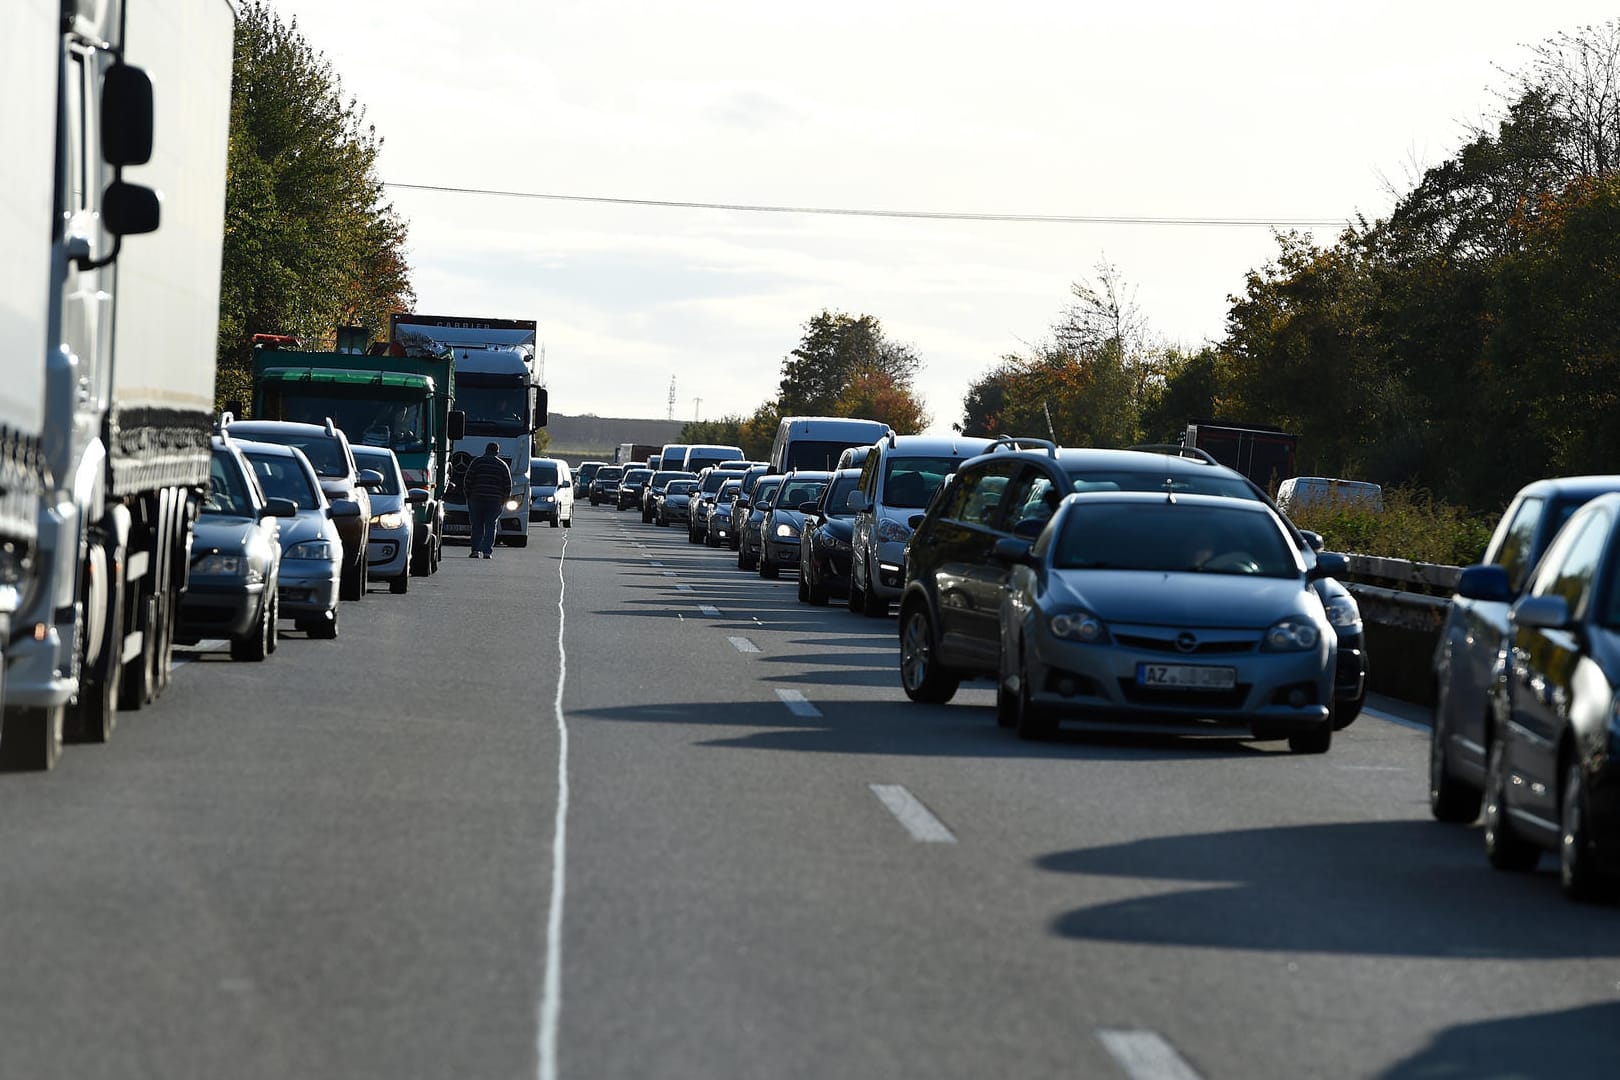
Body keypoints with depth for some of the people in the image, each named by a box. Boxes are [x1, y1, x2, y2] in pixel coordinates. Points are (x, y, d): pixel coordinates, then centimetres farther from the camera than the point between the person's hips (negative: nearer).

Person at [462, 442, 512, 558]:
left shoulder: (476, 462, 3)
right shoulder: (503, 466, 7)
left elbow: (467, 481, -1)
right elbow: (508, 486, 5)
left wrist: (468, 495, 9)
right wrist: (504, 499, 16)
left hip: (476, 499, 0)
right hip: (495, 501, 0)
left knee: (476, 526, 8)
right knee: (491, 527, 3)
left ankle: (476, 550, 0)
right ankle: (487, 551, -6)